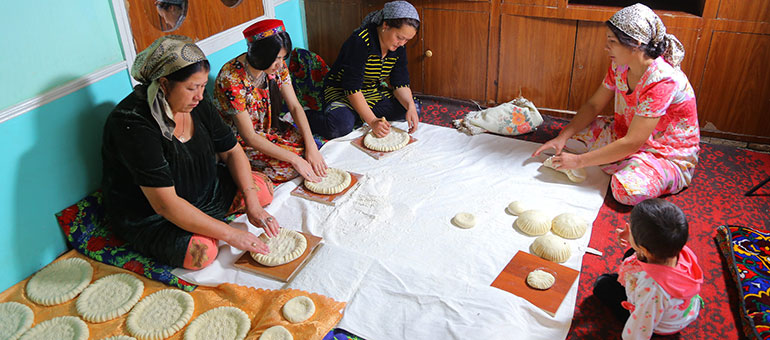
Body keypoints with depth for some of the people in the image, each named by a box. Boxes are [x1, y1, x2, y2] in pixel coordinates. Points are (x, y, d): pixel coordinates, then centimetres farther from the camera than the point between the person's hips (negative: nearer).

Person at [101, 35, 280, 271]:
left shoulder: (196, 103, -10)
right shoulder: (133, 123, -31)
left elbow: (231, 151, 1)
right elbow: (165, 204, -33)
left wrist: (252, 204, -12)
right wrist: (230, 234, -32)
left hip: (202, 188, 7)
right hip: (146, 216, -7)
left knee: (262, 189, -1)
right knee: (201, 252, -30)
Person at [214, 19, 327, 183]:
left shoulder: (277, 65, -12)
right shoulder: (231, 80, -32)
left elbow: (295, 106, -8)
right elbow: (249, 137, -28)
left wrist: (311, 147, -20)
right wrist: (294, 159, -30)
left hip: (269, 126, 6)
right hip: (240, 141, -6)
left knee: (308, 146, -12)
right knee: (289, 168, -20)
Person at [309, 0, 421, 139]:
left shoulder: (399, 47, -4)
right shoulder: (360, 41, -27)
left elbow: (400, 83, -4)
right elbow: (351, 87, -29)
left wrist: (410, 106, -25)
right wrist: (372, 121, -33)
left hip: (373, 92, 8)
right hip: (341, 91, -7)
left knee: (414, 108, -9)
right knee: (341, 126, -37)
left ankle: (358, 117, -8)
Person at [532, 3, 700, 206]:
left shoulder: (661, 81, -32)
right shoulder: (620, 65, -8)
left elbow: (631, 143, -31)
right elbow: (594, 105, 0)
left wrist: (579, 161, -27)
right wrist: (562, 137, -14)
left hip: (669, 154, -7)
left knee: (628, 190, -35)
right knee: (572, 136, -5)